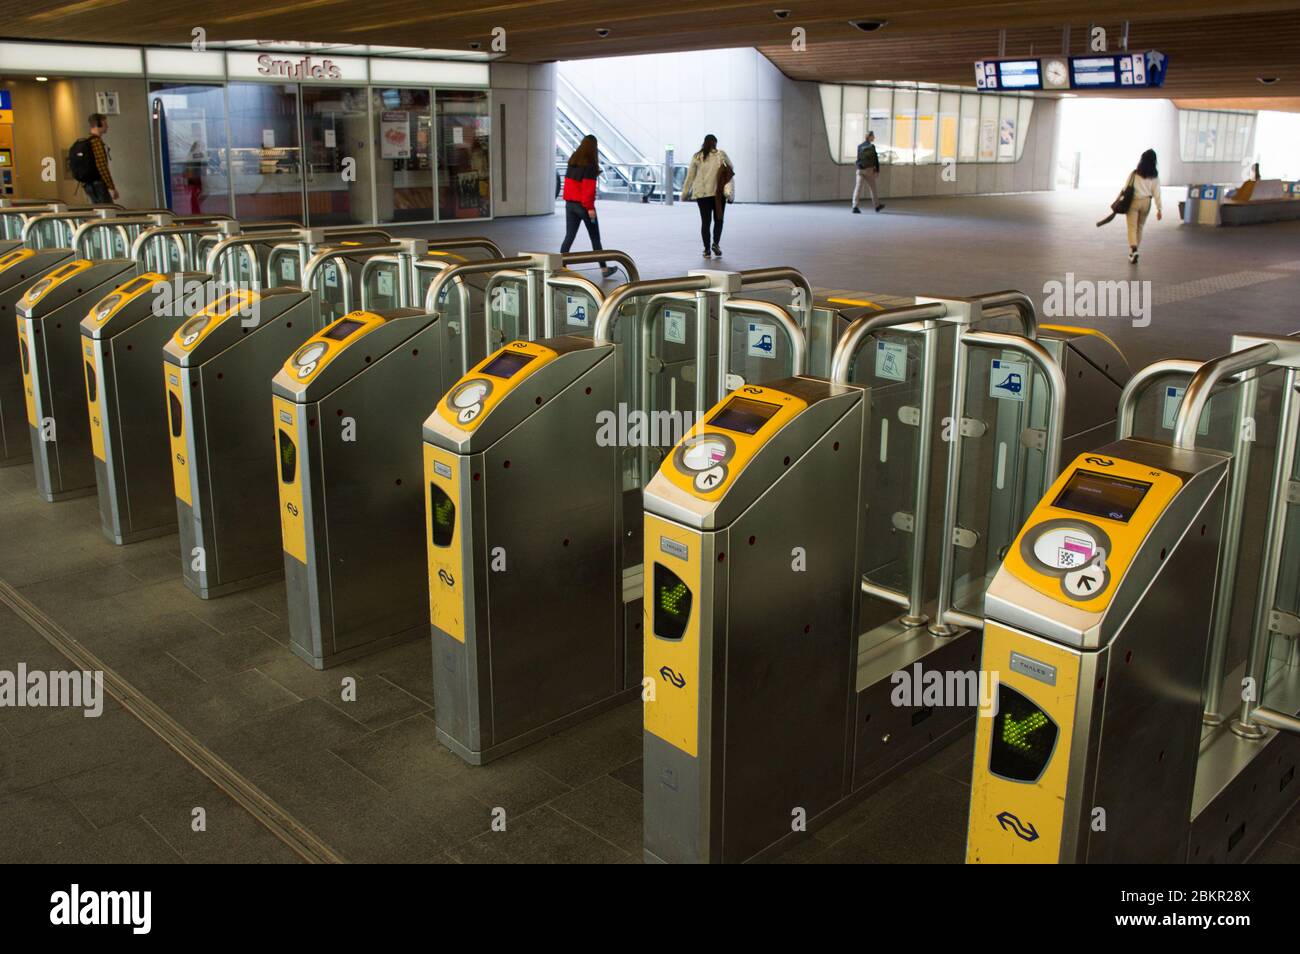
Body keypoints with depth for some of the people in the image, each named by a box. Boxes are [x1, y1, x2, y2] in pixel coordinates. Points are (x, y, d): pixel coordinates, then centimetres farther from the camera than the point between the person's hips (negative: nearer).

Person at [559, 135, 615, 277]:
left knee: (569, 237, 5)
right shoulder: (589, 164, -13)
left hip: (570, 204, 6)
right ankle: (603, 269, 16)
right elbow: (589, 187, -17)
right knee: (595, 238, 7)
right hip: (584, 205, -6)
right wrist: (590, 207, -16)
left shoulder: (572, 162, 8)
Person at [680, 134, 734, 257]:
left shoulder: (696, 157, 4)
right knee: (718, 219, 10)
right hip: (718, 192, -1)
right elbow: (731, 168, 9)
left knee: (705, 221, 6)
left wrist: (685, 193, 10)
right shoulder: (721, 154, -1)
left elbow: (690, 176, 4)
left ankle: (706, 249, 3)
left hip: (701, 193, 1)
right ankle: (716, 243, -9)